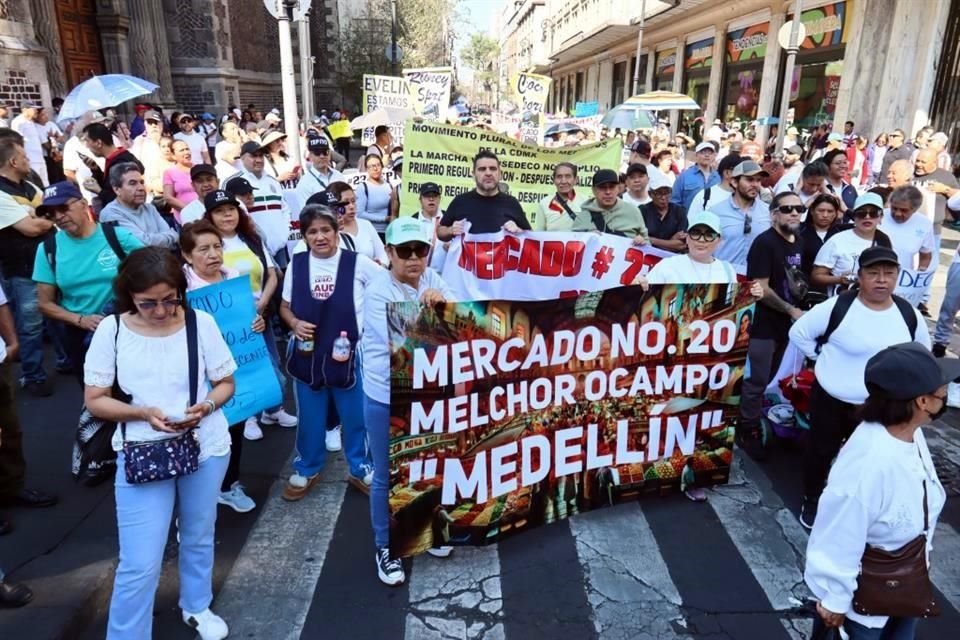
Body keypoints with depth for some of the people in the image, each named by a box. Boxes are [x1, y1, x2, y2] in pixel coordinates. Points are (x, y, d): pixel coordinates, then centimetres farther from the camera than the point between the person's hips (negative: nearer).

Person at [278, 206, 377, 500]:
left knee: (355, 416, 13)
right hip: (307, 354, 2)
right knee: (310, 417, 17)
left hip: (348, 354, -2)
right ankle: (307, 470, 38)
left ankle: (360, 468, 34)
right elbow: (285, 306, 8)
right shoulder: (296, 264, -2)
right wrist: (294, 323, -11)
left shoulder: (358, 263, -11)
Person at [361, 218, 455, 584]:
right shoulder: (378, 291, -16)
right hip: (387, 397, -5)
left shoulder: (432, 279, 0)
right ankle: (385, 547, 30)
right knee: (387, 476, 10)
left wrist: (443, 300, -25)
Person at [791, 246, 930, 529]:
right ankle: (811, 502, 35)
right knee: (821, 452, 13)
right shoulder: (836, 307, -17)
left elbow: (922, 350, 15)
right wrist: (824, 357, -7)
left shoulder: (909, 315, -5)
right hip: (831, 401, -3)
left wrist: (898, 377, 5)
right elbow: (798, 332, -6)